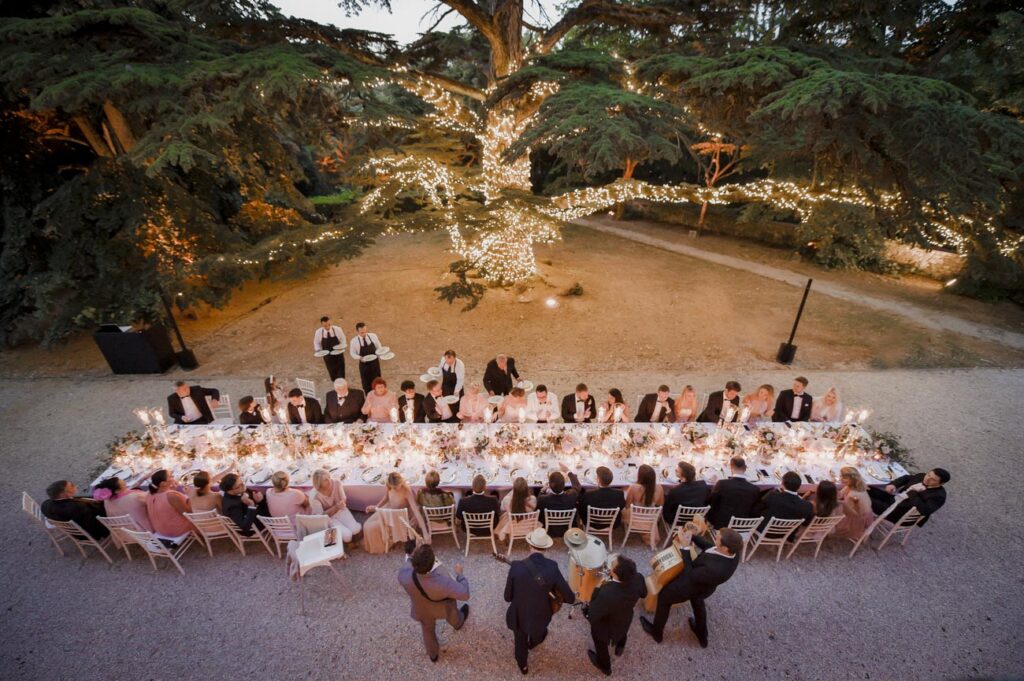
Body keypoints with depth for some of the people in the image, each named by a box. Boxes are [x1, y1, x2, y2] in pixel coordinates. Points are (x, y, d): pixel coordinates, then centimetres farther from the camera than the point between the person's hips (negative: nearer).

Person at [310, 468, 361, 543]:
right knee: (347, 536, -22)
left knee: (356, 530, -18)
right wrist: (336, 507, -32)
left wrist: (341, 504, -27)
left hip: (340, 510, 3)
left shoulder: (336, 483, -19)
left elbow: (343, 500, -4)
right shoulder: (314, 496, -27)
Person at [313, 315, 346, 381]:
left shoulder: (337, 329, -15)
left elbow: (343, 340, -2)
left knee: (340, 376, 0)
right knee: (333, 375, 15)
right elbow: (316, 343, 5)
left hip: (339, 356, -1)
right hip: (328, 357, 2)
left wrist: (341, 349, -18)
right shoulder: (318, 332, -11)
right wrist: (319, 351, -14)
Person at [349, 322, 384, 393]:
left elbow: (379, 347, 3)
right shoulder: (354, 341, -15)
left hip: (375, 362, 2)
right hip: (364, 365, -2)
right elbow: (352, 353, -4)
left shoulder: (373, 336, -10)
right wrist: (360, 358, -23)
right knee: (366, 383, 12)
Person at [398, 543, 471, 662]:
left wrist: (412, 557, -7)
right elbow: (465, 594, -32)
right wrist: (459, 573, -20)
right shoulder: (443, 582, -48)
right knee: (453, 615, 35)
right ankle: (458, 624, 68)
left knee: (428, 630, 34)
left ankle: (433, 655, 60)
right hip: (443, 609, -2)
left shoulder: (405, 576, -40)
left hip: (421, 611, 2)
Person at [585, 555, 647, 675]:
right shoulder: (638, 578, -35)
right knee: (621, 632, 41)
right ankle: (619, 647, 72)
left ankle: (605, 666, 61)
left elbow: (592, 616, -32)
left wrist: (598, 589, -25)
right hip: (625, 619, 4)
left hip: (606, 628, -4)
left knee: (600, 644, 32)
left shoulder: (606, 594, -50)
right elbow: (643, 594, -9)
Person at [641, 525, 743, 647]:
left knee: (663, 597, 23)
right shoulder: (733, 550, -28)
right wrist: (692, 535, -17)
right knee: (698, 604, 38)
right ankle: (702, 637, 64)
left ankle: (656, 633, 48)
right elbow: (710, 547, -9)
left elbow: (690, 575, -29)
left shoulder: (716, 569, -47)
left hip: (691, 586, -6)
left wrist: (685, 547, -28)